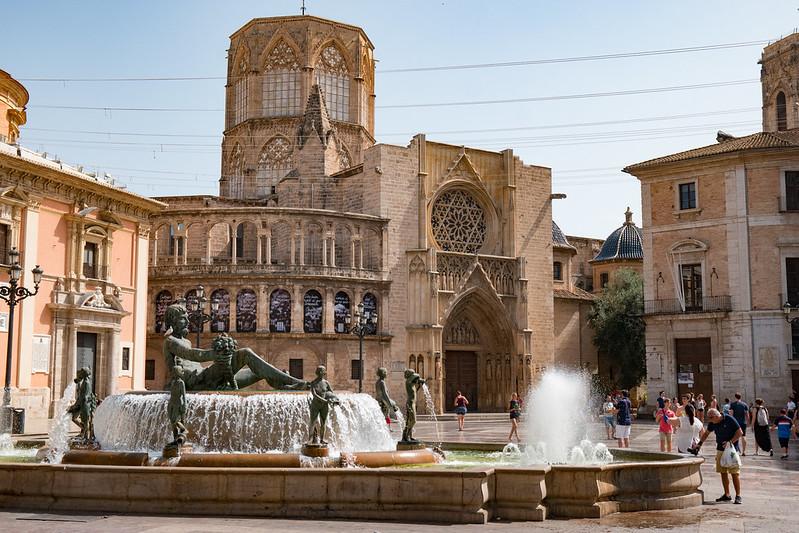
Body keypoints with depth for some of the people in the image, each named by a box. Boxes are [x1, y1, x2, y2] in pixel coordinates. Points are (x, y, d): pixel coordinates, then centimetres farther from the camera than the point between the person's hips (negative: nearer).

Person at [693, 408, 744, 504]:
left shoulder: (729, 420, -16)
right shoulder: (712, 423, 2)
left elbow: (740, 433, -12)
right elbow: (706, 433, 17)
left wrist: (730, 442, -20)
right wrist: (700, 444, 8)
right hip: (720, 449, 6)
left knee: (735, 473, -6)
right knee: (723, 473, 7)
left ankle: (738, 496, -2)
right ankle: (727, 494, 16)